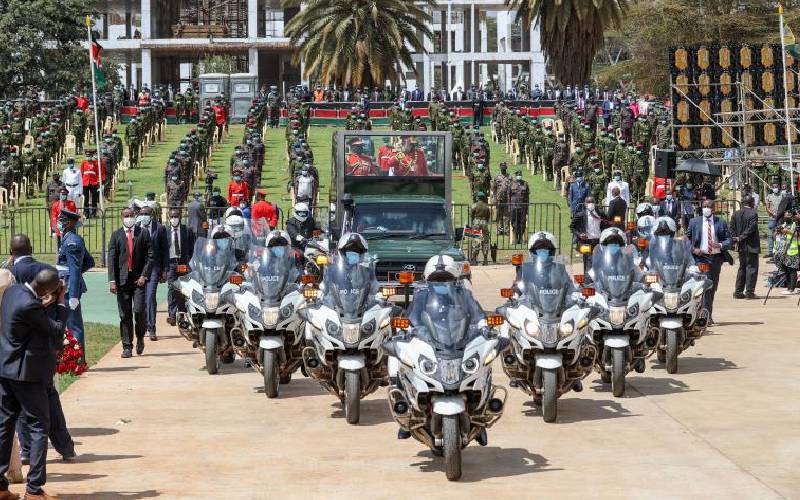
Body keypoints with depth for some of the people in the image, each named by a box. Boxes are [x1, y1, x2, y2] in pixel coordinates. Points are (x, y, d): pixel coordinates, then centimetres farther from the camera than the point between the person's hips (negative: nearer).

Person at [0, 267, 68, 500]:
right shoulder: (29, 306, -25)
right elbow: (57, 331, -15)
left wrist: (44, 304, 2)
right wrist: (60, 302, -6)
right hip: (26, 373, -9)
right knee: (39, 427, 0)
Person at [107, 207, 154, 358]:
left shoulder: (143, 233, 6)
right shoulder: (116, 235, 7)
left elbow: (150, 256, 4)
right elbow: (111, 259, 3)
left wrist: (144, 275, -6)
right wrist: (112, 280, -7)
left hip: (139, 279, -1)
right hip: (122, 280, 1)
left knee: (139, 311, -12)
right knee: (125, 314, 2)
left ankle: (140, 337, 15)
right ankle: (127, 347, 8)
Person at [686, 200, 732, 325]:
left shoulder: (721, 223, 7)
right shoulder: (694, 222, 6)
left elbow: (728, 239, 6)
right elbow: (686, 238, 9)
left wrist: (721, 245, -16)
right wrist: (693, 249, -8)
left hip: (716, 258, 2)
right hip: (700, 257, -2)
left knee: (713, 287, 9)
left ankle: (708, 315, 21)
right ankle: (707, 316, -15)